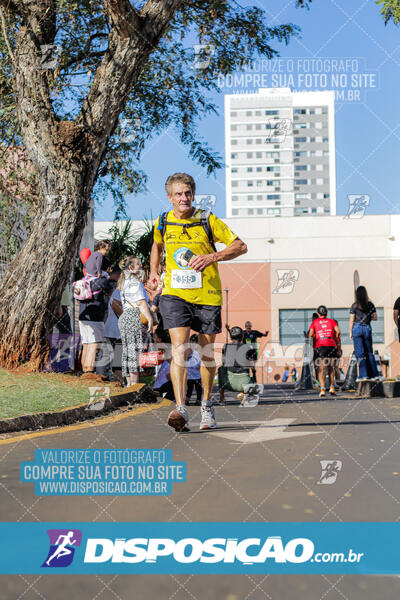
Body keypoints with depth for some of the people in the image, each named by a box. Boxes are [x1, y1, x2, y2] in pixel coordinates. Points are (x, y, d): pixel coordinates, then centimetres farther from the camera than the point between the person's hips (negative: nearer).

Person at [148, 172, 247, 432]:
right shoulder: (163, 222, 4)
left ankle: (207, 405, 29)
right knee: (179, 348, -17)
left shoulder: (208, 220, -5)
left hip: (207, 295, 0)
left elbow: (241, 246, -6)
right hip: (174, 293, 1)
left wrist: (212, 257, -20)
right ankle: (181, 410, -26)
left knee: (207, 353, 9)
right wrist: (154, 272, 12)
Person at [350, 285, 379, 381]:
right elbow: (375, 318, 5)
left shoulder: (354, 306, -5)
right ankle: (374, 374, 8)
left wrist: (350, 332, 3)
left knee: (359, 353, -1)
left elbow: (351, 320, -4)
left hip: (357, 328, -3)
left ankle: (363, 375, -6)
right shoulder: (370, 305, 2)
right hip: (367, 328, 3)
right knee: (369, 352, 11)